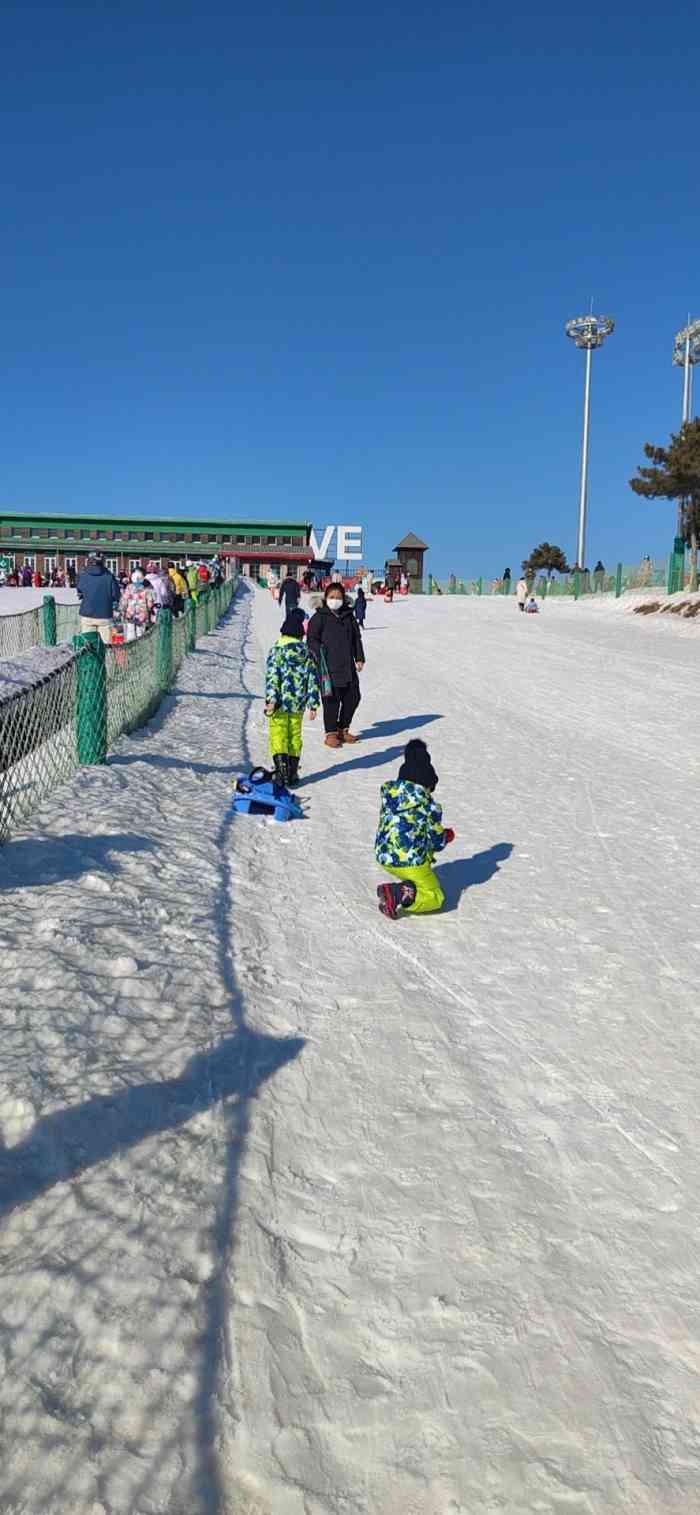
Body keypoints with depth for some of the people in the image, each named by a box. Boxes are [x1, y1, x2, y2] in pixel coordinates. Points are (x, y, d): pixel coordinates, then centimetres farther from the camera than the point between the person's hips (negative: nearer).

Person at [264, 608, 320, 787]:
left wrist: (271, 700, -16)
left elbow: (272, 677, -14)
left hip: (280, 704, -3)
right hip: (298, 705, 3)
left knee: (278, 735, 0)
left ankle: (281, 769, -15)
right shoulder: (307, 654, 4)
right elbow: (313, 680, 4)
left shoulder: (276, 651, -7)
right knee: (295, 736, 14)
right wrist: (313, 705, 8)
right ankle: (293, 772, 18)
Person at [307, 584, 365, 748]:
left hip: (348, 667, 6)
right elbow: (312, 640, -5)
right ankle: (331, 734, 7)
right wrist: (319, 659, -14)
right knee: (332, 700, -4)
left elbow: (356, 638, 20)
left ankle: (342, 730, 24)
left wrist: (359, 658, 13)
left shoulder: (348, 616, 14)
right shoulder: (319, 617, -2)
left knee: (353, 697, 9)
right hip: (328, 668, -6)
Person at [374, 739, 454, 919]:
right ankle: (401, 895, -17)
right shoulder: (430, 806, -12)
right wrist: (448, 836, 20)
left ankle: (409, 888, 12)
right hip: (411, 862, -6)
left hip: (383, 857, 6)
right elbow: (437, 843, -4)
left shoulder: (388, 797, 3)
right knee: (436, 898, 12)